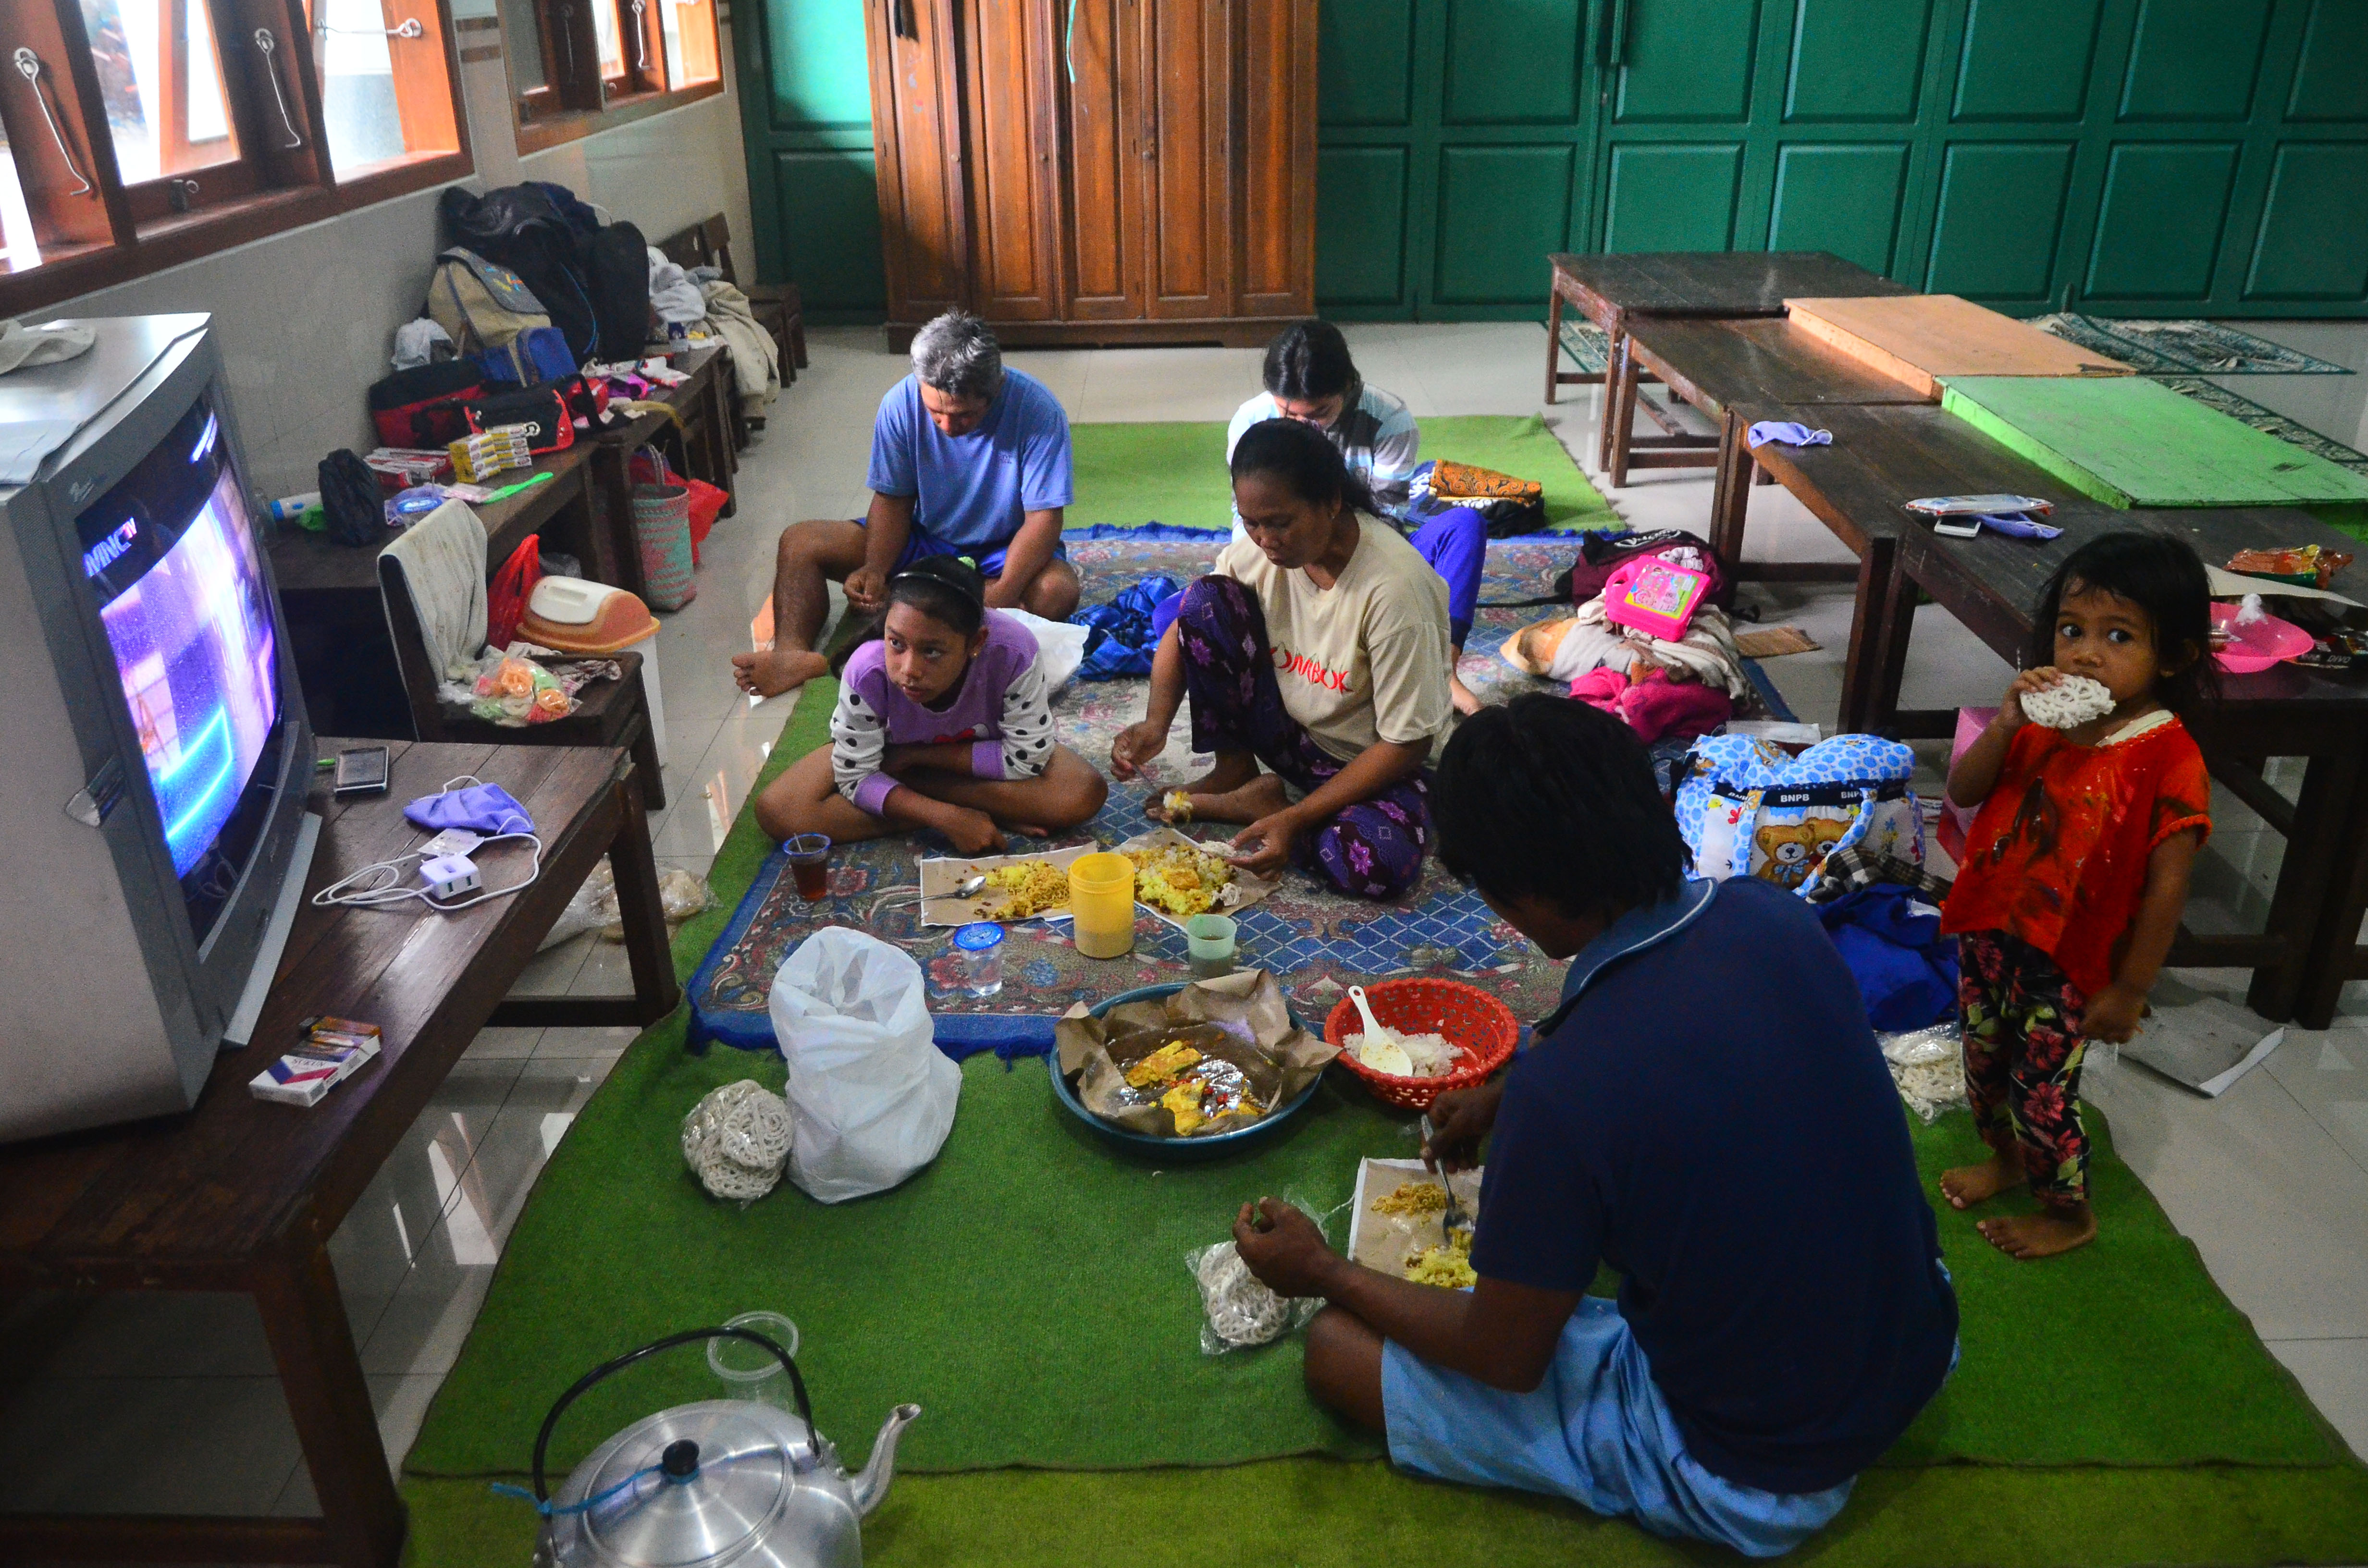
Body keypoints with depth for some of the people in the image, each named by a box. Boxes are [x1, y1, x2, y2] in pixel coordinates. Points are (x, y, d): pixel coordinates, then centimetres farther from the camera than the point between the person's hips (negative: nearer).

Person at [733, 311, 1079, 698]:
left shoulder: (1038, 411, -25)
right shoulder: (901, 404, -17)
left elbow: (1043, 518, -25)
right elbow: (893, 499, -9)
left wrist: (1001, 595, -39)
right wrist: (875, 570, -28)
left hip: (1002, 551, -3)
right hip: (924, 539, 3)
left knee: (1057, 591, -37)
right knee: (799, 542, -11)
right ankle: (793, 653, -36)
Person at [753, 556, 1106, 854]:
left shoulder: (1013, 650, -38)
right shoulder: (867, 671, -35)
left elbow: (1028, 758, -27)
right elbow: (856, 777, -23)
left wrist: (916, 757, -26)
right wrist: (947, 817, -35)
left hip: (983, 753, -1)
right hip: (895, 751, 1)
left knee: (1085, 794, -28)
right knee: (776, 812, -23)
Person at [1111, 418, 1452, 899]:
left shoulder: (1394, 587, -30)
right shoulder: (1259, 547, -14)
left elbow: (1407, 743, -25)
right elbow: (1187, 623, -1)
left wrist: (1295, 818, -29)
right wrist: (1156, 723, -21)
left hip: (1371, 761, -4)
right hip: (1288, 729, 4)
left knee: (1379, 865, -37)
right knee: (1205, 600, -18)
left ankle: (1261, 803, -9)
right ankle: (1234, 771, -2)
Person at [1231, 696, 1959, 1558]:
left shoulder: (1562, 1096, -31)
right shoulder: (1773, 916, -13)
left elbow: (1504, 1358, -14)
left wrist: (1325, 1274, 0)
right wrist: (1510, 1098, 17)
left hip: (1754, 1482, -6)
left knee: (1337, 1347, 0)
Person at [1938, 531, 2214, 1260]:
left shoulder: (2169, 762, -22)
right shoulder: (2044, 718, -4)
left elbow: (2166, 888, -18)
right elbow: (1962, 791, -4)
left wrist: (2130, 992, -13)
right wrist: (2005, 723, -22)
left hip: (2067, 961, -6)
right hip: (1990, 931, 6)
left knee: (2041, 1097, 8)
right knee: (1984, 1063, 23)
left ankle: (2070, 1215, 34)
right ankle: (2006, 1159, 51)